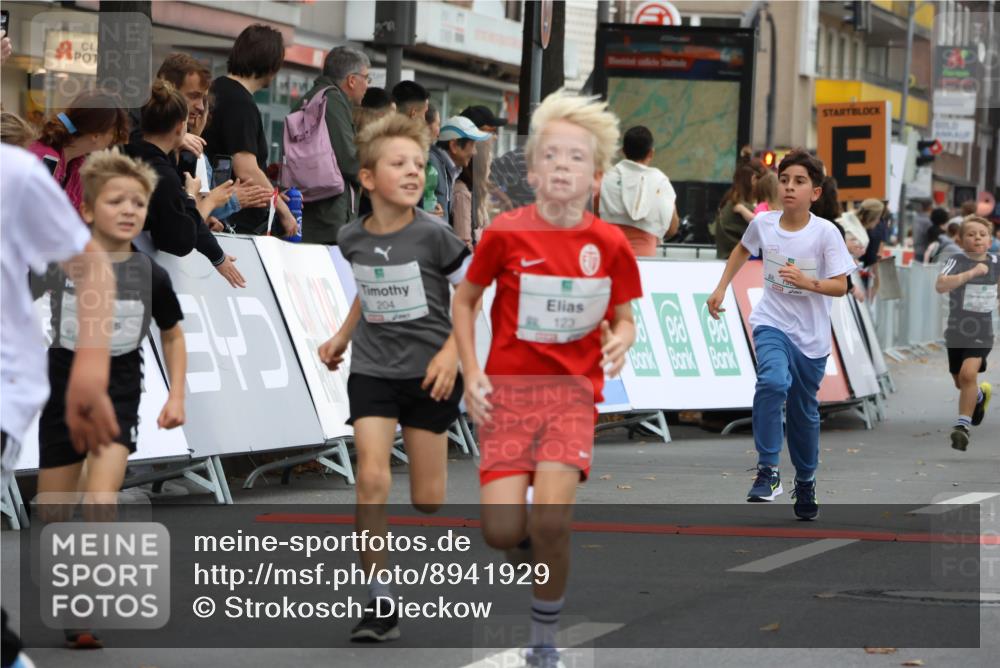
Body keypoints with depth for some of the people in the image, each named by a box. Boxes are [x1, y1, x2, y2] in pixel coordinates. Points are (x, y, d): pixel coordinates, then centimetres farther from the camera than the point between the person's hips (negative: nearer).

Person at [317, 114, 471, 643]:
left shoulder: (432, 235, -13)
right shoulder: (353, 239, 0)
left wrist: (452, 352, -14)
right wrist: (342, 337, 17)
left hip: (429, 374, -2)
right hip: (372, 371, 2)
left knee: (428, 499, 2)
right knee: (372, 476, -16)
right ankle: (380, 603, -11)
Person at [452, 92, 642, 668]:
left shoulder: (609, 244, -3)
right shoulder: (507, 234, -7)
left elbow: (623, 317, 11)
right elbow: (465, 301, 8)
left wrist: (621, 340, -12)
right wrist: (472, 374, -1)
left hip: (573, 391, 0)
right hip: (508, 388, 0)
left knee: (550, 519, -20)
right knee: (503, 532, -14)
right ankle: (541, 554, 24)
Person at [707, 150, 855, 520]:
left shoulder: (826, 233, -13)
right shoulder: (763, 223, -5)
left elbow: (841, 286, -11)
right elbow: (742, 250, 19)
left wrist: (807, 282, -27)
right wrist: (721, 288, 16)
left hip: (811, 336, 0)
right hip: (772, 323, 0)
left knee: (804, 411, 11)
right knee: (773, 382, -29)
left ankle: (806, 482, 33)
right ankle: (767, 470, -25)